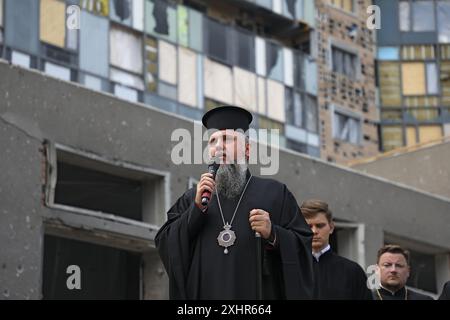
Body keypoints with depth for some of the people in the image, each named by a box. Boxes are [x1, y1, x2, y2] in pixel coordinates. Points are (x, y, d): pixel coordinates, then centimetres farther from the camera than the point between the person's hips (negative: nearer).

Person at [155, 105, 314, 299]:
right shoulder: (191, 199, 15)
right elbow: (164, 245, 4)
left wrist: (273, 235, -15)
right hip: (204, 293, 2)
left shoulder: (274, 193, 8)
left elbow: (303, 246, 2)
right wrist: (197, 209, -6)